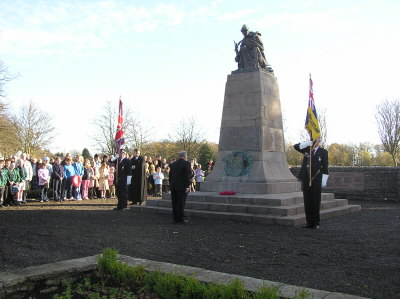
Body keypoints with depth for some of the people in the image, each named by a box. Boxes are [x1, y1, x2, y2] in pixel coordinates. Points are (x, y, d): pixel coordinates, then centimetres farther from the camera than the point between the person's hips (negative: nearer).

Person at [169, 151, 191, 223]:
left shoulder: (172, 164, 11)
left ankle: (175, 218, 15)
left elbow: (170, 175, 14)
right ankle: (181, 219, 1)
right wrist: (187, 186, -12)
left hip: (173, 187, 6)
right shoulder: (186, 164, -9)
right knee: (181, 203, -2)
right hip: (182, 187, -6)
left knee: (175, 204, 10)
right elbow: (187, 176, -15)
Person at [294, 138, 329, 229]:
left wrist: (324, 180, -7)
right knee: (307, 202, 4)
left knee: (316, 201, -2)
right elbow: (296, 146, 1)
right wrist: (309, 143, -5)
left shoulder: (323, 152, 5)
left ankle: (316, 223, 7)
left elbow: (325, 167, 1)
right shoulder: (307, 149, 14)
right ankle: (309, 222, 11)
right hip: (306, 180, 3)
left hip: (316, 181, -3)